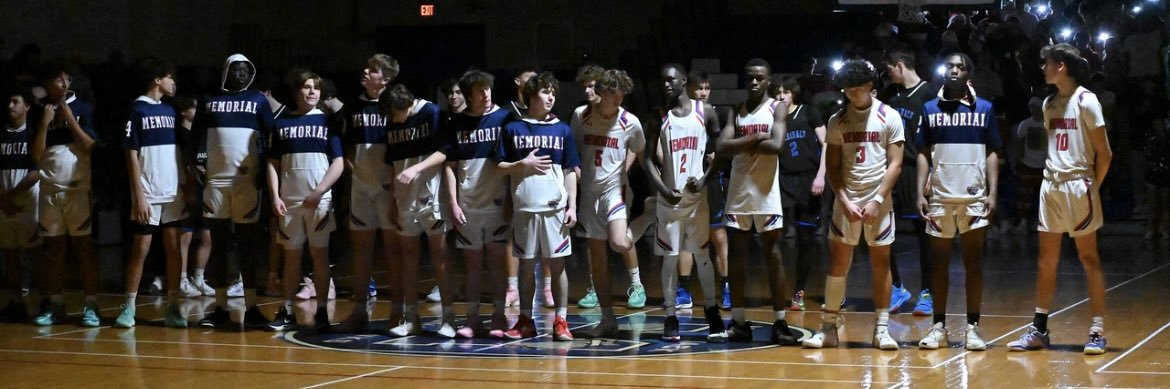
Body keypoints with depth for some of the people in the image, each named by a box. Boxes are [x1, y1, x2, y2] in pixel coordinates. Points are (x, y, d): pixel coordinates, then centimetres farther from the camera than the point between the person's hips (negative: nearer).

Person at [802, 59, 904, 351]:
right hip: (846, 200, 2)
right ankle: (828, 327, 5)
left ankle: (882, 328, 8)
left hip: (878, 202, -2)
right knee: (837, 263, 1)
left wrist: (877, 200, -13)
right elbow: (832, 167, 5)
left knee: (880, 263, 3)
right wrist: (845, 201, -7)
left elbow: (895, 164, -5)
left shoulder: (889, 117, -2)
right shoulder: (837, 120, 5)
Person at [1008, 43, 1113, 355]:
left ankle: (1098, 331, 2)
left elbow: (1104, 153, -9)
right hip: (1051, 185, 7)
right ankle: (1039, 329, 13)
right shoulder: (1050, 103, 11)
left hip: (1078, 185, -7)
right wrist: (1052, 173, 8)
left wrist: (1092, 187, -6)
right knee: (1046, 260, 7)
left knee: (1088, 257, -2)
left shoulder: (1085, 101, -9)